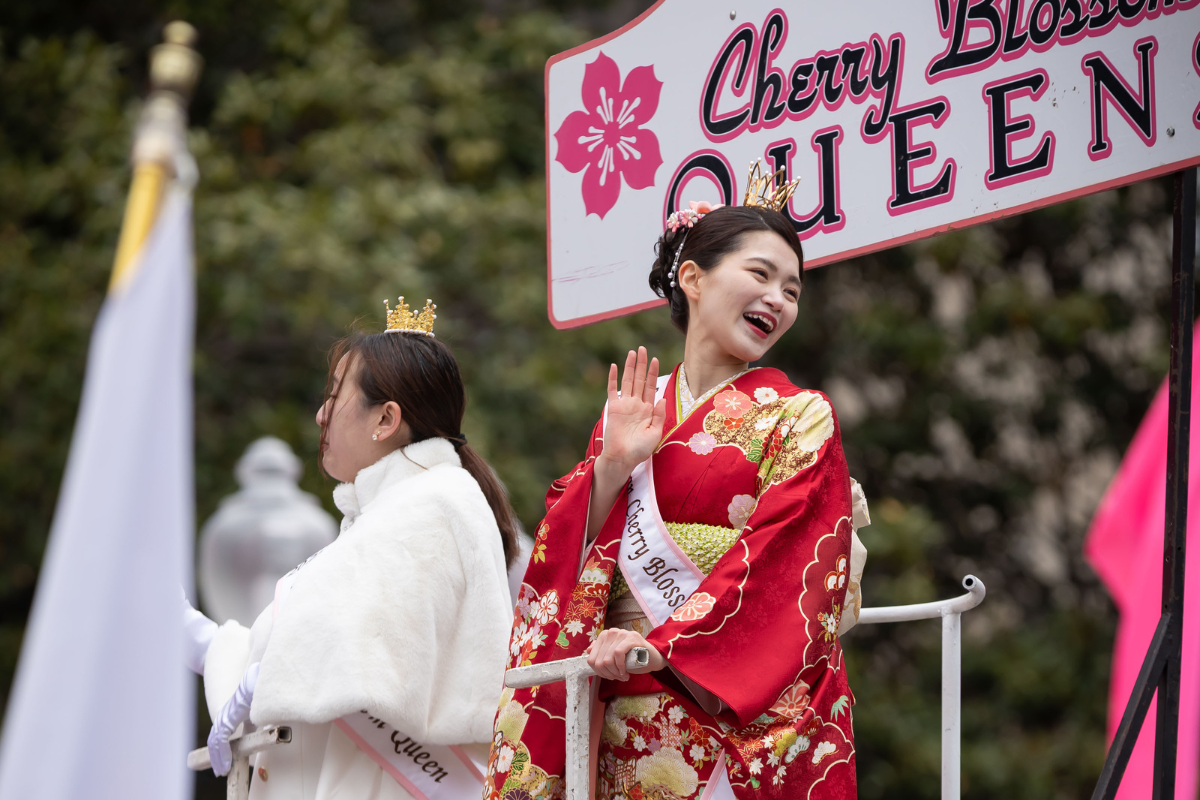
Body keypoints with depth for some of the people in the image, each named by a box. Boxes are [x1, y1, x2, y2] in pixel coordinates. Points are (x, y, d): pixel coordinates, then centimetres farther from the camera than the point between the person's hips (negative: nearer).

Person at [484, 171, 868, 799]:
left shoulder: (798, 418, 2)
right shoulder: (629, 411, 12)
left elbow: (788, 568, -11)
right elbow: (568, 561, 7)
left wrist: (663, 646, -20)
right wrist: (611, 468, -9)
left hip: (746, 717, -3)